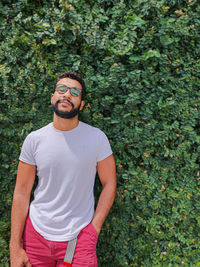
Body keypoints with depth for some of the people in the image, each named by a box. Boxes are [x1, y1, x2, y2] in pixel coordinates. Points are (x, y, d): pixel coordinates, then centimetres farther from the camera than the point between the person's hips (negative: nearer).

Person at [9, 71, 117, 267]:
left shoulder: (97, 138, -8)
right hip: (36, 232, 2)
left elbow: (109, 184, -2)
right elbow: (22, 192, -2)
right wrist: (15, 247, -3)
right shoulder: (34, 140, -5)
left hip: (79, 236, -1)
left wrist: (93, 230, -6)